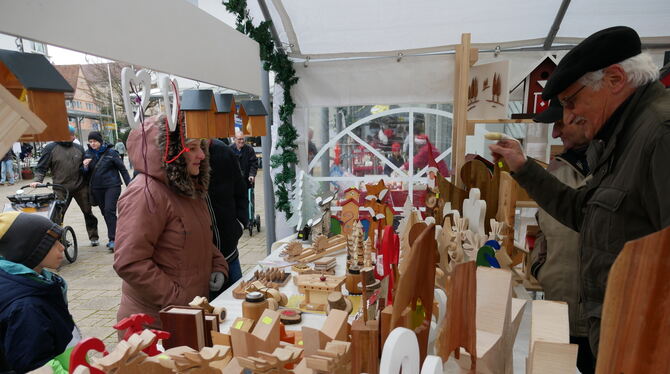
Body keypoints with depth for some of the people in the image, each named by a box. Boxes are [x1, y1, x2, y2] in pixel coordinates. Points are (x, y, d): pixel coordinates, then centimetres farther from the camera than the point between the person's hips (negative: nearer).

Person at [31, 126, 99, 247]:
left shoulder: (78, 148, 7)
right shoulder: (51, 148, -1)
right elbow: (41, 167, -1)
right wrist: (37, 180, -15)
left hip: (80, 187, 3)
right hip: (61, 189, -2)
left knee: (88, 212, 9)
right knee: (57, 215, -2)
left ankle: (93, 237, 21)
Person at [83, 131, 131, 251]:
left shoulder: (111, 152, -5)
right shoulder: (88, 154, 6)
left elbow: (122, 168, -1)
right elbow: (86, 173, 14)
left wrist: (129, 185, -4)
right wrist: (85, 166, -9)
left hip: (112, 186, -5)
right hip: (96, 188, 5)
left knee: (109, 210, -14)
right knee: (105, 212, 9)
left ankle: (112, 239, -10)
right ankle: (113, 237, 20)